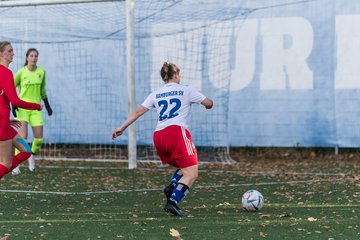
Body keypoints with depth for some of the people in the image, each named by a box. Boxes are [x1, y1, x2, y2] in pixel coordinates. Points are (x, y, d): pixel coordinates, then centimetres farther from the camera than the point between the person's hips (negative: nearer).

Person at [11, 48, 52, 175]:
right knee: (23, 136, -17)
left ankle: (32, 156, 29)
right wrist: (14, 105, -10)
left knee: (39, 138, -2)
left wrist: (47, 105, 16)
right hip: (22, 108, -3)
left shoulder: (41, 72, 2)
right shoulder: (21, 72, -8)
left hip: (36, 108, 3)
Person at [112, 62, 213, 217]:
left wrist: (122, 128, 13)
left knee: (184, 169, 23)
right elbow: (209, 103, 12)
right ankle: (172, 202, -27)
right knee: (191, 174, -8)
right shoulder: (185, 90, 9)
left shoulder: (155, 94, 19)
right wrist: (208, 104, 36)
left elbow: (138, 111, 12)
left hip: (158, 137, 6)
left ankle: (171, 187, -5)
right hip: (177, 132, -6)